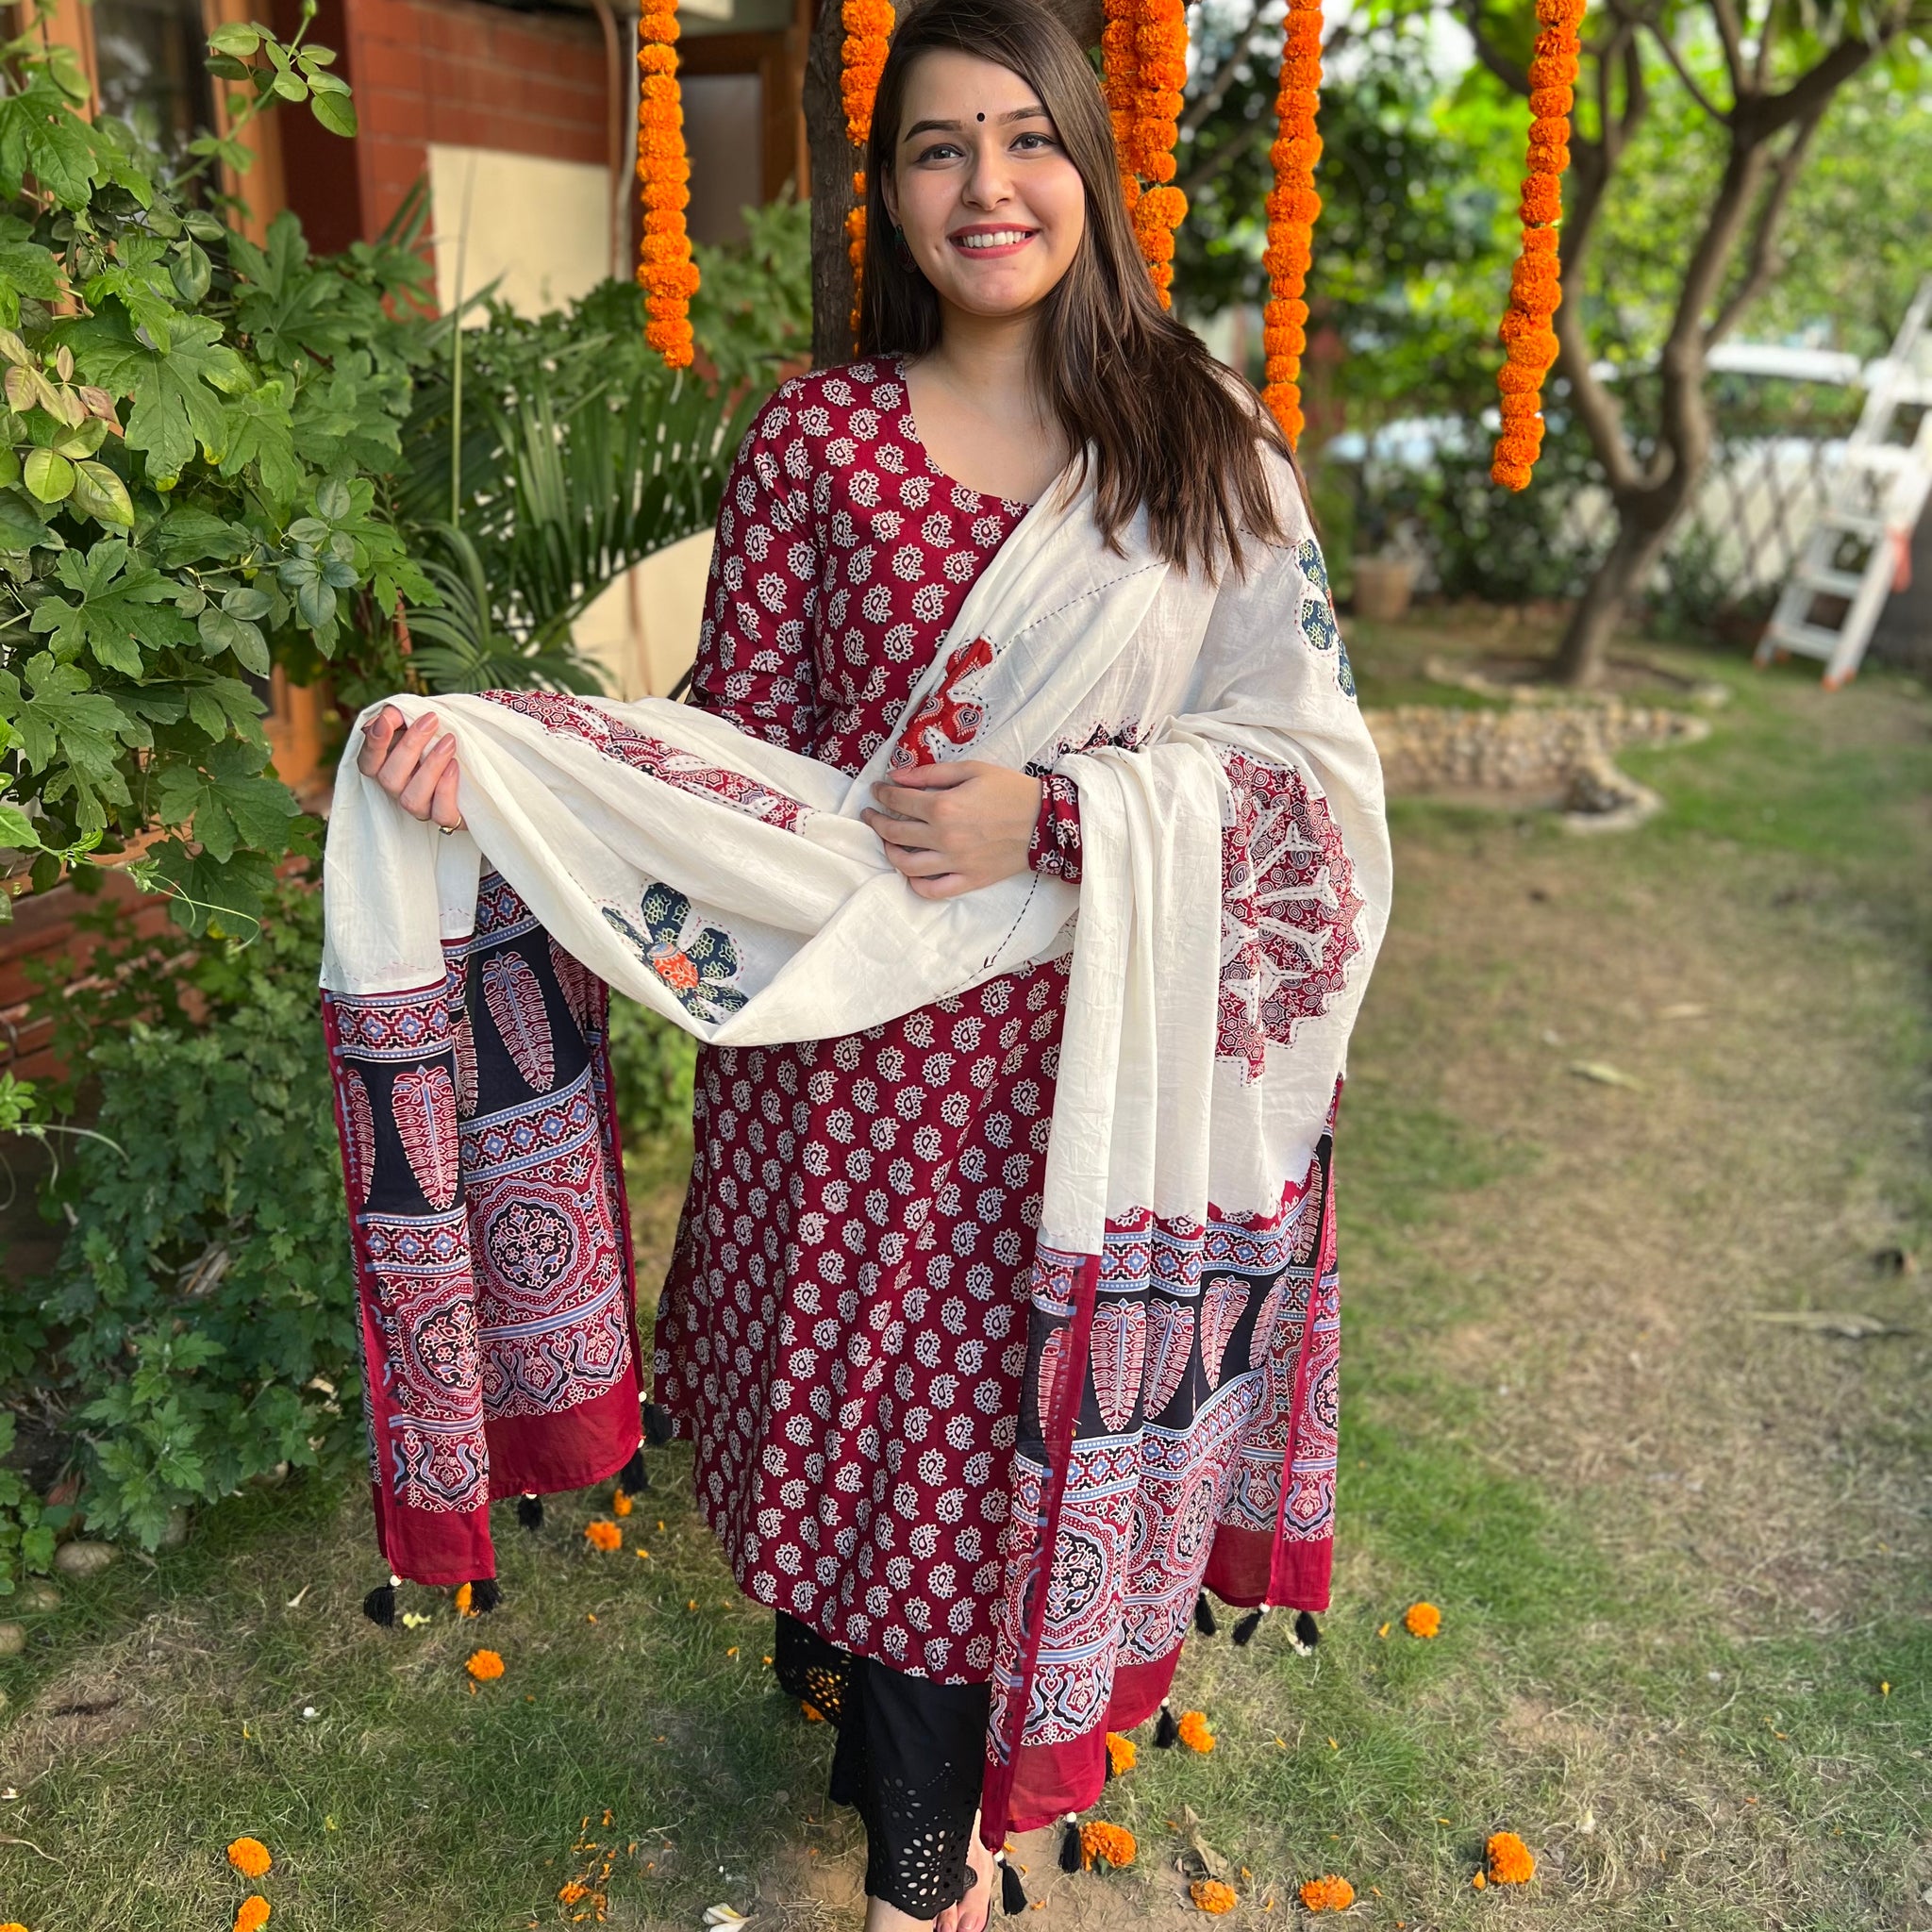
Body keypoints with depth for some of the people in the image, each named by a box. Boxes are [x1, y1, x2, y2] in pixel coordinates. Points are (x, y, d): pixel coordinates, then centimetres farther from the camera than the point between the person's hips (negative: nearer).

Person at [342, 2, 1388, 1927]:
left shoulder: (1203, 437, 0)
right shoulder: (817, 435, -1)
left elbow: (1302, 754, -6)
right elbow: (736, 748, -1)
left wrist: (1050, 814, -19)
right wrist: (492, 752, -16)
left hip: (1085, 1052, 1)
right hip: (855, 1038, 0)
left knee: (999, 1413, 14)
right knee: (875, 1386, 14)